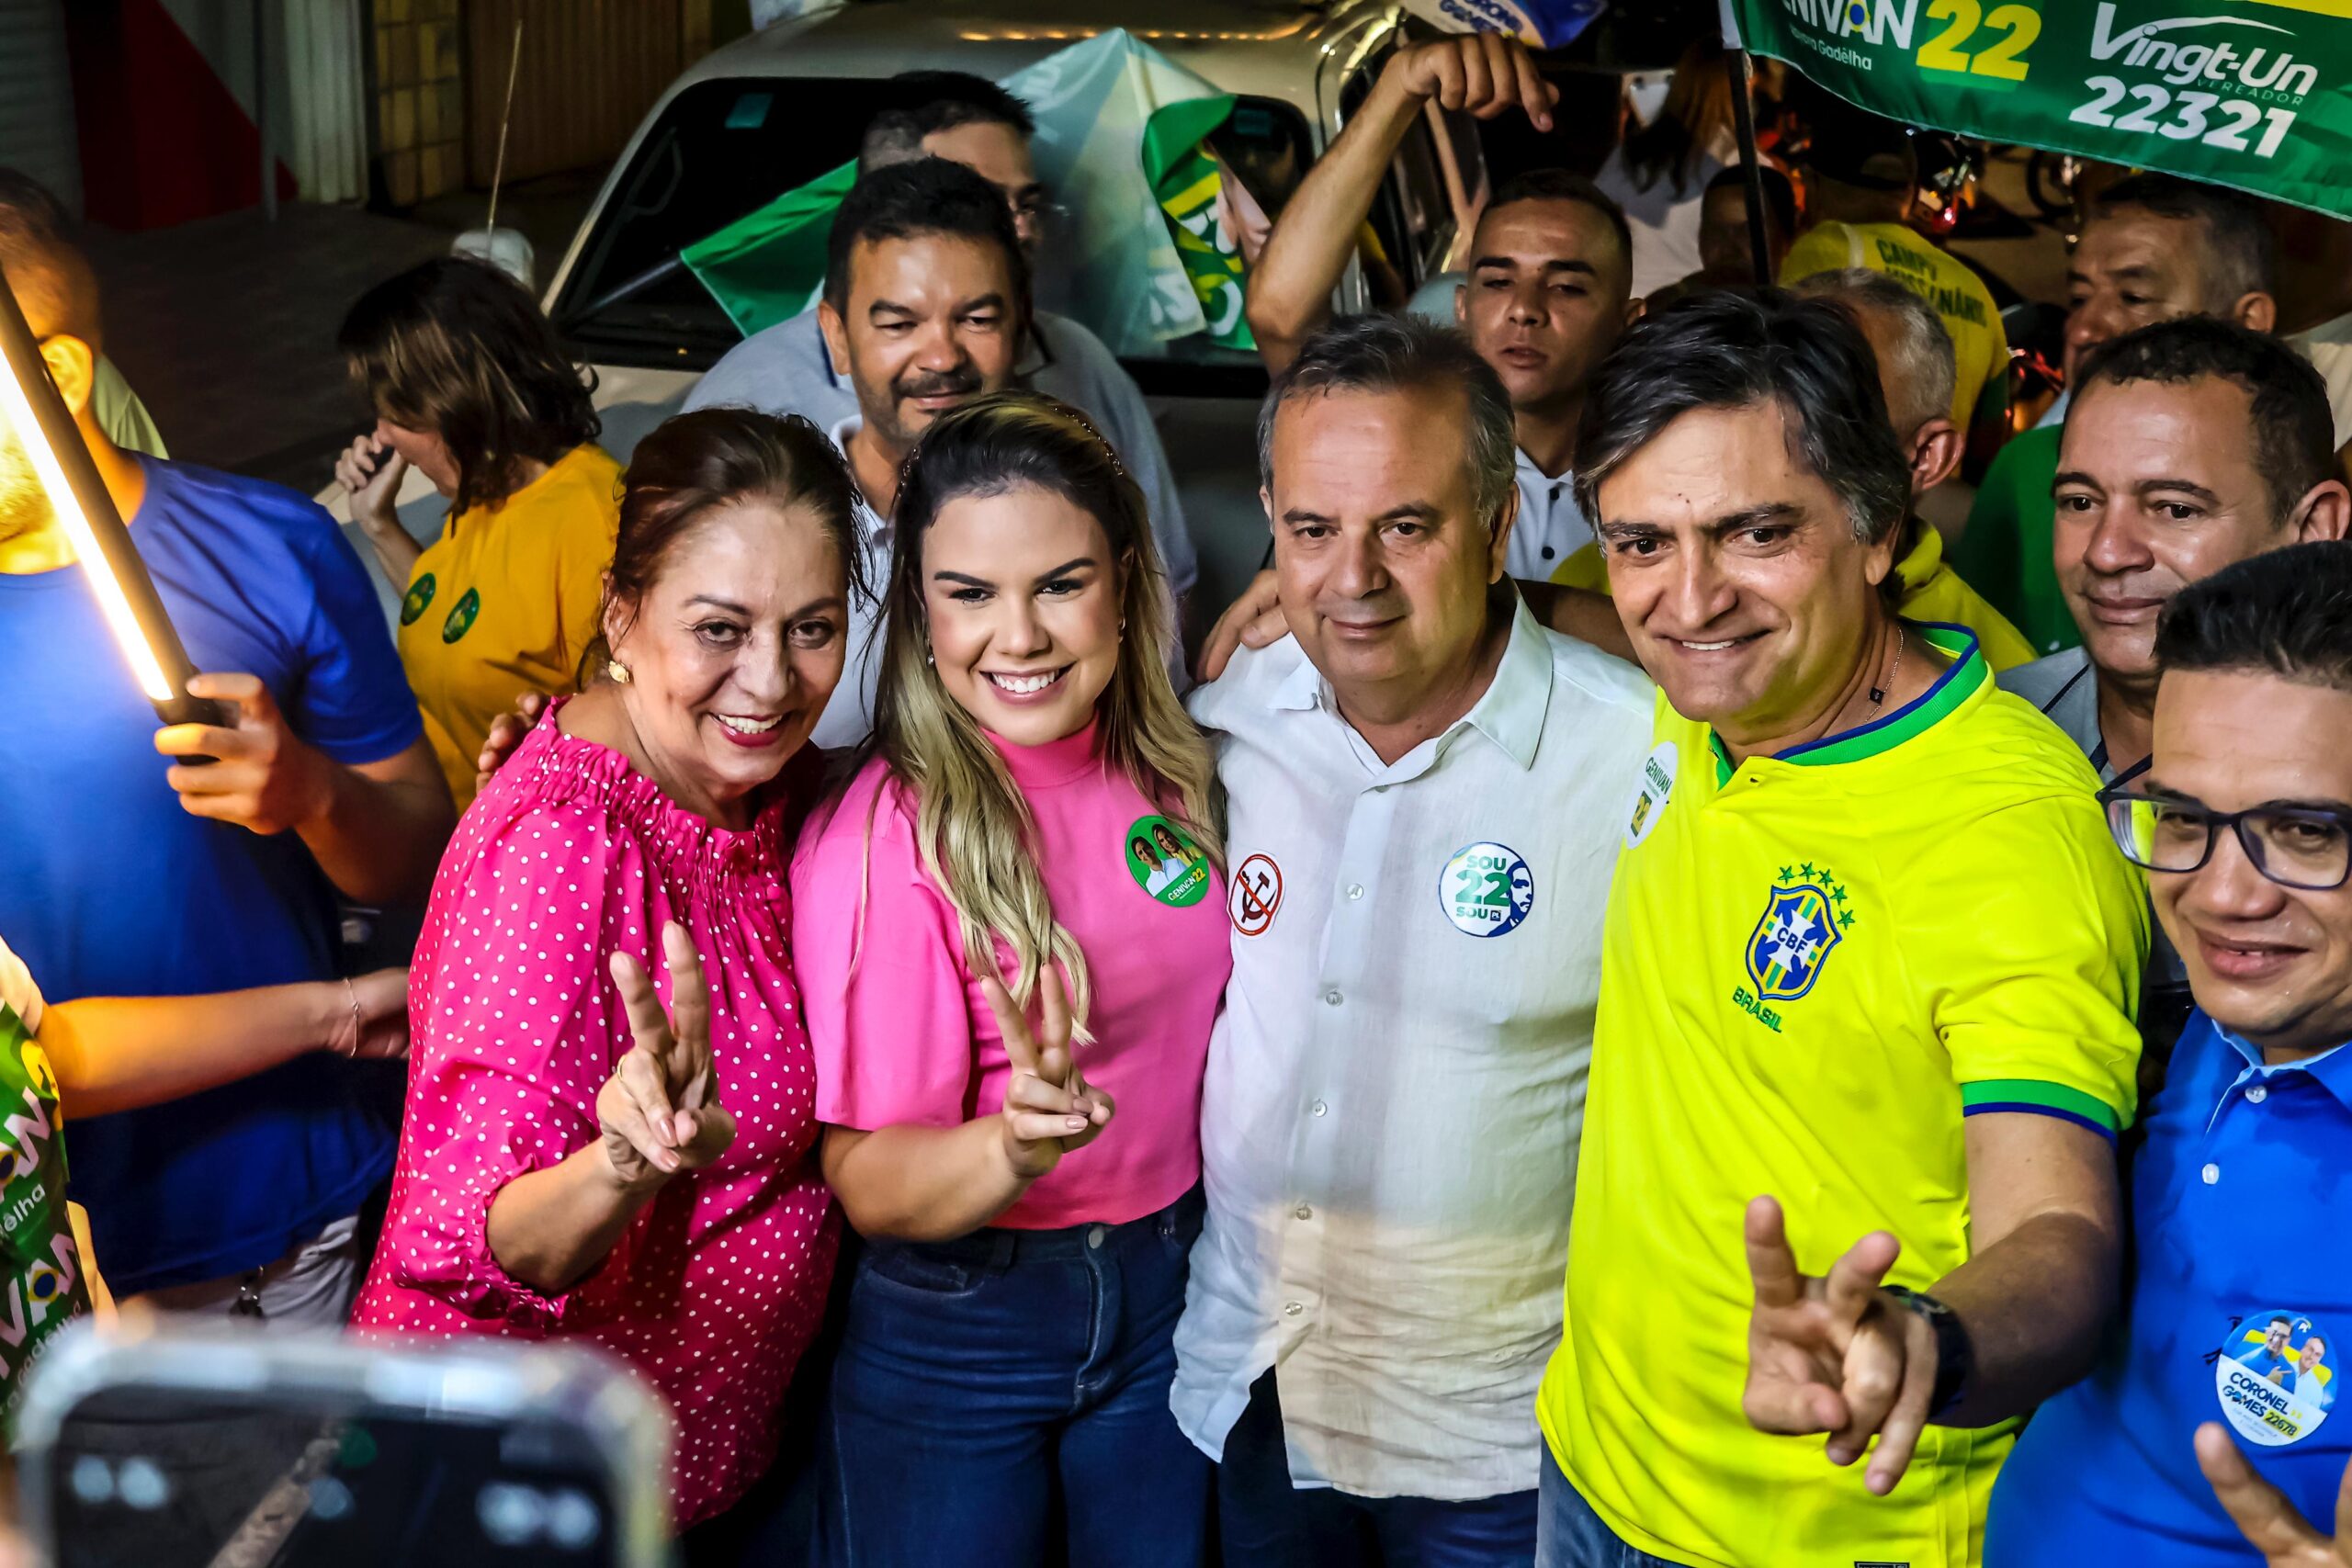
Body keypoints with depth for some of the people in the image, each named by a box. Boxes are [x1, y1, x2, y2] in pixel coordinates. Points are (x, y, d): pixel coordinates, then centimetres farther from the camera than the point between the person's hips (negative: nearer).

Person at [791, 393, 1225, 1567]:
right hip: (955, 1329, -5)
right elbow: (866, 1184, -20)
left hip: (1166, 1289, 5)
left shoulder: (1169, 771, -4)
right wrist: (1014, 1148, -37)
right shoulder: (877, 839, -20)